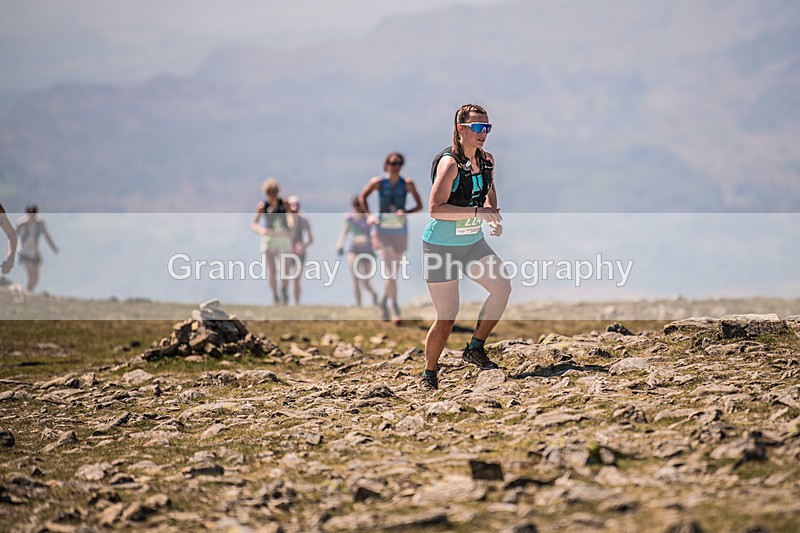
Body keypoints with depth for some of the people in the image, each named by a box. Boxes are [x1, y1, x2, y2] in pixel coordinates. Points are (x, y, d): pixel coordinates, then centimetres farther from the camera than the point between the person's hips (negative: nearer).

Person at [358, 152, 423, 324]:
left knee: (393, 271, 14)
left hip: (400, 232, 3)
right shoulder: (378, 182, -6)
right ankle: (396, 311, -18)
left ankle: (384, 302, 37)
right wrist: (369, 215, 0)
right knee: (390, 271, -16)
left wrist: (406, 212, -20)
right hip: (382, 230, -3)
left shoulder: (407, 184, -4)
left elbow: (420, 205, -2)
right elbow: (362, 197, 10)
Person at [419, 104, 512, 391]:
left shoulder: (486, 160, 2)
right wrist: (478, 212, -31)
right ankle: (429, 375, 15)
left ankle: (475, 349, 4)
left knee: (502, 287, -12)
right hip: (441, 247, -7)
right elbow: (436, 208, -29)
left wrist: (495, 215, 4)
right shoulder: (449, 164, -21)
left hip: (473, 243, 7)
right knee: (446, 317, -4)